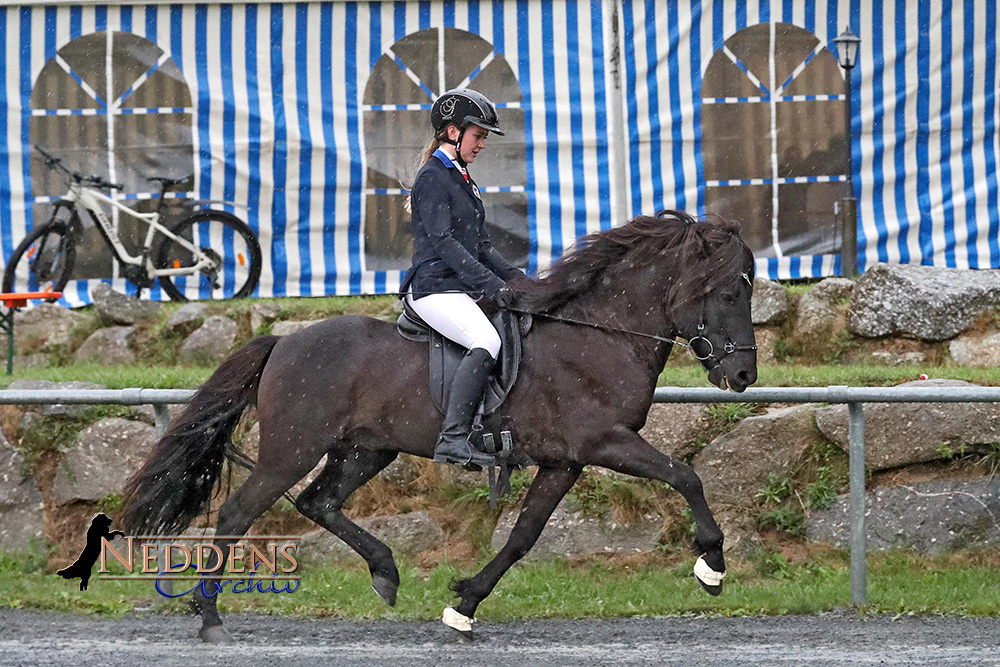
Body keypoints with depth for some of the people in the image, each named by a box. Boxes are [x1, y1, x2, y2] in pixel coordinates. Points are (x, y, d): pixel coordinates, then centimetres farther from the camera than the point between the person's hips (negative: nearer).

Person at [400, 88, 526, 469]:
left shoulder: (461, 179, 22)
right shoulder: (433, 178, -8)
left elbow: (479, 244, 24)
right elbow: (443, 241, -19)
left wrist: (511, 275, 8)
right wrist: (489, 282, -25)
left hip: (461, 289, 10)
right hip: (434, 288, -10)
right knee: (486, 341, -31)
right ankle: (453, 438, -41)